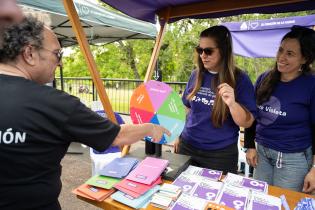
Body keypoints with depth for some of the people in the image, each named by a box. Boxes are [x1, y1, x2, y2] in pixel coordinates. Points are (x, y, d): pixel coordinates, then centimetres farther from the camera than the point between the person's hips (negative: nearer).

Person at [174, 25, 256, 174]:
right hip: (187, 147, 4)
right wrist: (178, 135, 11)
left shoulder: (239, 79, -9)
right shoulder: (196, 75, 1)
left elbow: (247, 123, -11)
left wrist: (232, 103, -29)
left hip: (221, 154, -3)